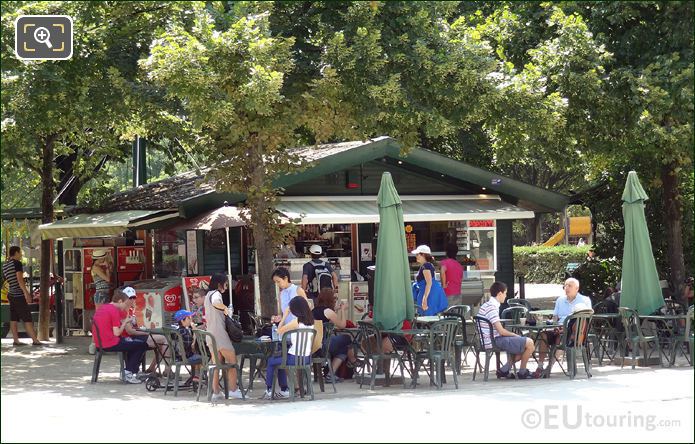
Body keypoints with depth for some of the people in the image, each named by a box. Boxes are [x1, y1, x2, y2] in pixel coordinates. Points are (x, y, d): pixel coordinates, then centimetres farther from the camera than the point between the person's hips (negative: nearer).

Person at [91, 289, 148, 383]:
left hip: (99, 343, 9)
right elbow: (117, 333, -17)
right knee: (142, 345, 0)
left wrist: (122, 322, 12)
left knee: (129, 341, 31)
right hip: (111, 345, -9)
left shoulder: (101, 308, 13)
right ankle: (129, 373, 5)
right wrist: (125, 322, -2)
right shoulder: (115, 310, -13)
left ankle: (129, 372, 29)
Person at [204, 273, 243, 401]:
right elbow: (216, 303, -36)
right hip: (219, 333, -9)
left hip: (210, 333, 9)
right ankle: (233, 389, -1)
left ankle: (216, 392, 8)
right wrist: (225, 308, -18)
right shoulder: (216, 294, -10)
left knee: (216, 364, 10)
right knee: (232, 361, -1)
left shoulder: (208, 295, 20)